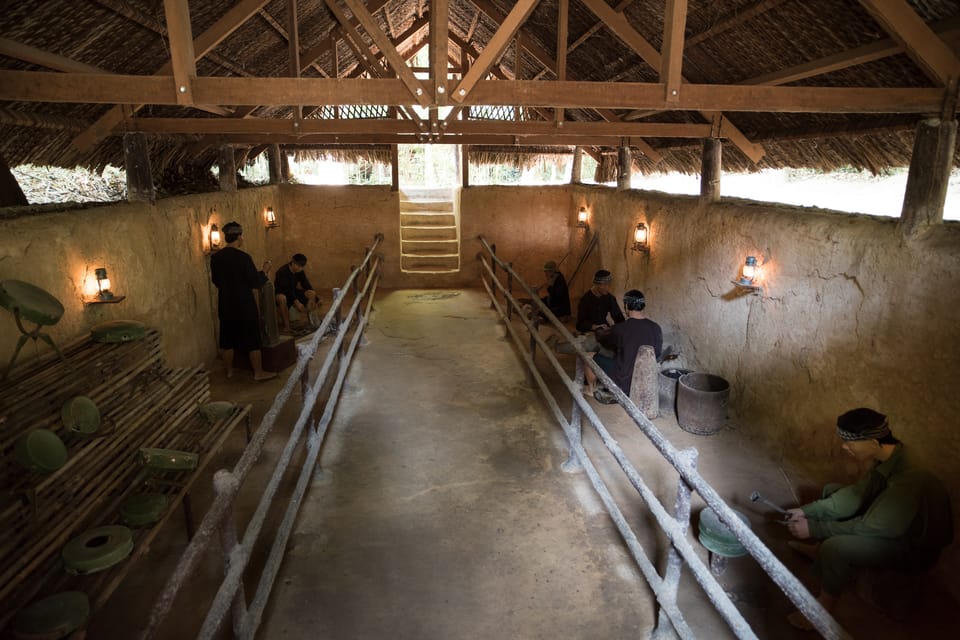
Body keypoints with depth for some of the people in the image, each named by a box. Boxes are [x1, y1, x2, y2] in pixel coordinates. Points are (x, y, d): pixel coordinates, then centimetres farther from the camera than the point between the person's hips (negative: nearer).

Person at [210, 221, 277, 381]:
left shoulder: (215, 257, -1)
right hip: (245, 306, -6)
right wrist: (264, 271, 2)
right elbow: (256, 283, -14)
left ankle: (229, 370, 28)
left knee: (228, 340, 16)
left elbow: (216, 281, 12)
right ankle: (258, 373, 11)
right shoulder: (243, 257, -19)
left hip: (225, 306, 6)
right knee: (253, 341, 4)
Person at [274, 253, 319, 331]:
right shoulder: (282, 272, -26)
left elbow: (306, 284, -6)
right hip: (281, 293, -6)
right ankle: (285, 325, -33)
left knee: (312, 293, -12)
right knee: (282, 298, -42)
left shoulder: (300, 271, -6)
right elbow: (287, 289, -33)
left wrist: (311, 299, -20)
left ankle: (312, 317, -7)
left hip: (293, 291, 7)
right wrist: (296, 302, -41)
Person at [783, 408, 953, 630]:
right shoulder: (887, 456, -11)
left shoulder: (908, 481, -37)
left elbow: (869, 527, -30)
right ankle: (820, 550, 26)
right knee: (832, 491, 12)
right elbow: (857, 493, 0)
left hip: (913, 548, -9)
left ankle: (825, 604, -4)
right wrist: (808, 511, -6)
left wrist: (814, 528, -23)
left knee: (836, 547, -29)